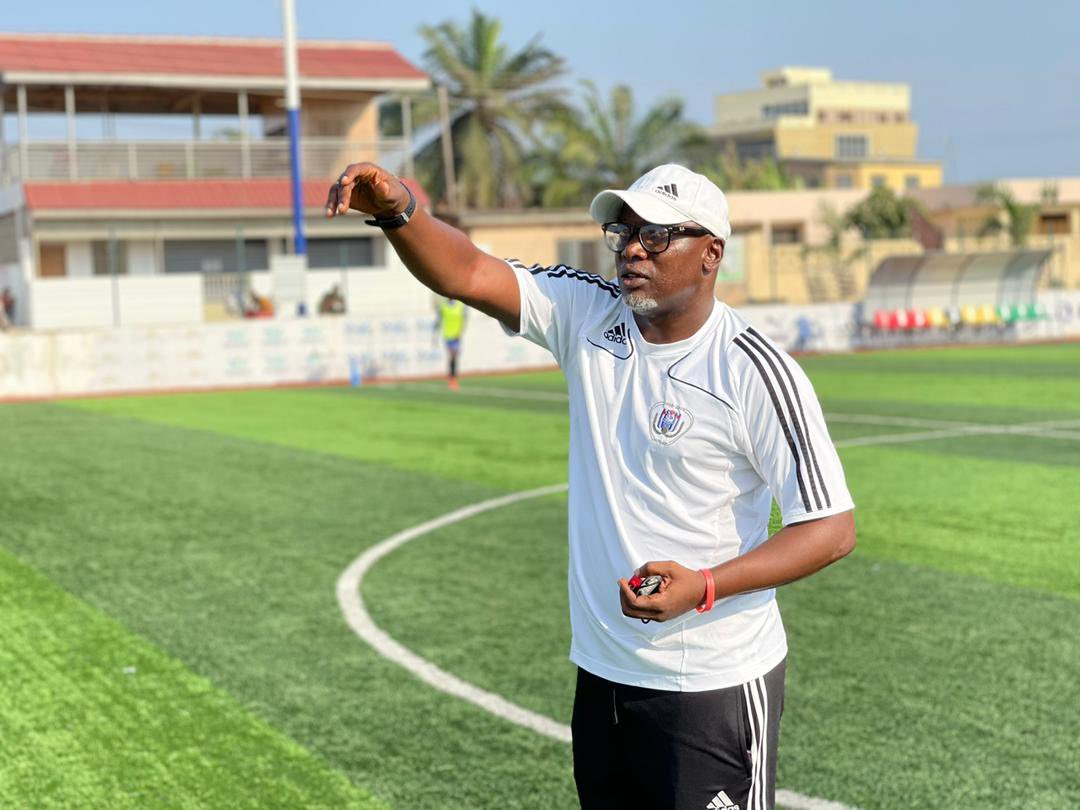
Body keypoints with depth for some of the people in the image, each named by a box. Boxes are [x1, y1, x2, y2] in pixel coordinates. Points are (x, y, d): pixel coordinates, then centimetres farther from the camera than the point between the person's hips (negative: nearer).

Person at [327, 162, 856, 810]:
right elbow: (467, 273, -11)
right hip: (602, 674, 5)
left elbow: (834, 528, -14)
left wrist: (705, 587, -25)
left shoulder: (753, 369, -14)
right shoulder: (587, 315, 1)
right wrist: (397, 210, -31)